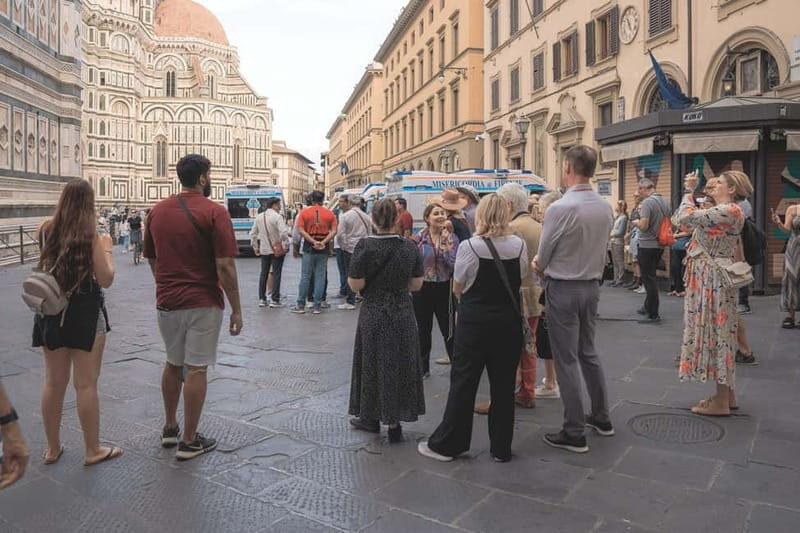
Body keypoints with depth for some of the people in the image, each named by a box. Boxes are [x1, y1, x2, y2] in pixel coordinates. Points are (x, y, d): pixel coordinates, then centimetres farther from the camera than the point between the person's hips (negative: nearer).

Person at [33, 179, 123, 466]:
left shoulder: (46, 229, 1)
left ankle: (53, 448, 26)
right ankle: (93, 450, 13)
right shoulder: (90, 234, -12)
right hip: (84, 311, -5)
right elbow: (105, 280, -12)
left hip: (51, 311, 5)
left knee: (53, 382, 14)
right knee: (86, 384, 2)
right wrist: (106, 249, 1)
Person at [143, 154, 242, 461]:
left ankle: (170, 429, 32)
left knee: (173, 364, 21)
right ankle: (189, 441, 12)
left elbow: (151, 259, 14)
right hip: (203, 303, -6)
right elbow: (225, 267, -17)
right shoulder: (214, 213, -13)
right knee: (196, 370, 3)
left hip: (166, 302, 6)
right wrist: (236, 309, -10)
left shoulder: (157, 211, 6)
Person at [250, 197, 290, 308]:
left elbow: (253, 233, 12)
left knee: (264, 274, 13)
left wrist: (255, 247, 19)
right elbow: (283, 232, -24)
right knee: (276, 274, 0)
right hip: (277, 250, -6)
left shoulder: (259, 217, 7)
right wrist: (286, 245, -15)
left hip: (264, 250, 6)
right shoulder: (277, 217, -13)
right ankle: (274, 300, 1)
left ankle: (261, 299, 16)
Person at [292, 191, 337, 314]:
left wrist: (313, 242, -13)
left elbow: (300, 230, -11)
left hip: (309, 247, -1)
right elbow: (334, 231, -7)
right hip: (323, 249, 1)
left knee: (305, 277, 6)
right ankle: (317, 306, 7)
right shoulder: (329, 214, 2)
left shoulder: (304, 212, -1)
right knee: (320, 277, 6)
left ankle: (300, 305, 10)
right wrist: (323, 242, -13)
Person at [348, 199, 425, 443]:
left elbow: (356, 284, -13)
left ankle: (371, 418, 28)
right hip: (403, 313, 2)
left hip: (373, 315, -2)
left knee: (373, 364, 13)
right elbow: (416, 284, 1)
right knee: (400, 365, 12)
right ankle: (394, 422, 18)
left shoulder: (365, 246, -13)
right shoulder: (410, 247, -3)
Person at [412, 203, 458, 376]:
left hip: (444, 289, 0)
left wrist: (446, 244, -17)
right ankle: (423, 367, 27)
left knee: (448, 330, 5)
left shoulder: (451, 238, -1)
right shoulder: (418, 239, -4)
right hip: (423, 289, 0)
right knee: (423, 330, 13)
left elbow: (454, 265, -11)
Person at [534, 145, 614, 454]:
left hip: (563, 289, -7)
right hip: (593, 286, 7)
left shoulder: (560, 208, -20)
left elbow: (541, 260, -11)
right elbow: (602, 249, 11)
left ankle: (575, 434, 10)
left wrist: (542, 266, 10)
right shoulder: (605, 208, 1)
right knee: (588, 352, 21)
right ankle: (601, 417, 33)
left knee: (566, 360, 2)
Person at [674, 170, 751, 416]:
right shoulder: (723, 211, 15)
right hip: (709, 280, 10)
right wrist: (691, 191, 13)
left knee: (717, 334, -3)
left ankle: (721, 402, 7)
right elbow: (681, 220, 16)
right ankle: (726, 395, 25)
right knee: (717, 335, 14)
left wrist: (689, 191, -9)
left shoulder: (728, 211, -17)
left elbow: (685, 217, -23)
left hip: (713, 282, -10)